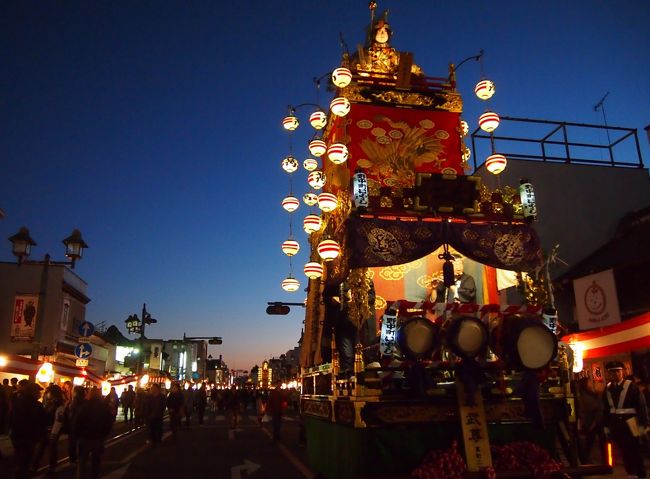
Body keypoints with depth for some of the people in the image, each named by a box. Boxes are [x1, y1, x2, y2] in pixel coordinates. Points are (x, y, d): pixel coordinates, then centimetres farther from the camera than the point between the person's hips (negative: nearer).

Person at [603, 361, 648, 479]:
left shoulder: (631, 386, -10)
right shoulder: (607, 388, 4)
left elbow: (641, 406, -10)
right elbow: (606, 409, 8)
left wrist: (643, 424, -14)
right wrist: (606, 426, 9)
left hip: (630, 423, -4)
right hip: (615, 424, 5)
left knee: (635, 451, 5)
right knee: (624, 451, 13)